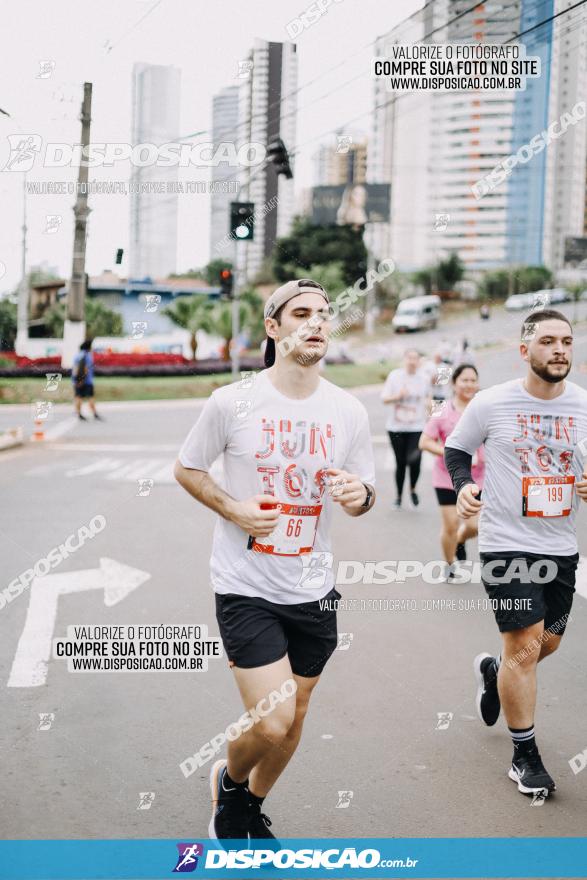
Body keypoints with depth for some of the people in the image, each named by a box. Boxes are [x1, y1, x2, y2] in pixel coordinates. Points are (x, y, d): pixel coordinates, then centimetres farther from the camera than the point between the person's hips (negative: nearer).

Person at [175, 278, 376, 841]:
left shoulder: (349, 412, -1)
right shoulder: (231, 402, -10)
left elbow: (358, 499, 9)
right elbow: (186, 468, 3)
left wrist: (359, 494, -16)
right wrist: (233, 509, -14)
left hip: (312, 592, 4)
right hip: (245, 587, -4)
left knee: (294, 718, 15)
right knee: (272, 724, -12)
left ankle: (252, 807, 43)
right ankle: (230, 779, 23)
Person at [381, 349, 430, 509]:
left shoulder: (425, 377, 3)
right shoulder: (394, 375, -2)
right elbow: (384, 398, -1)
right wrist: (398, 396, -17)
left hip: (417, 427, 0)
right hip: (396, 427, 0)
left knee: (414, 461, -14)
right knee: (400, 463, 6)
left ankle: (413, 489, 15)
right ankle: (399, 496, 25)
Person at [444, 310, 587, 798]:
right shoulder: (492, 403, -9)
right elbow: (456, 448, 7)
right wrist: (464, 486, -11)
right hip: (506, 542, -4)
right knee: (525, 647, -6)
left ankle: (493, 670, 51)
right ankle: (525, 755, 11)